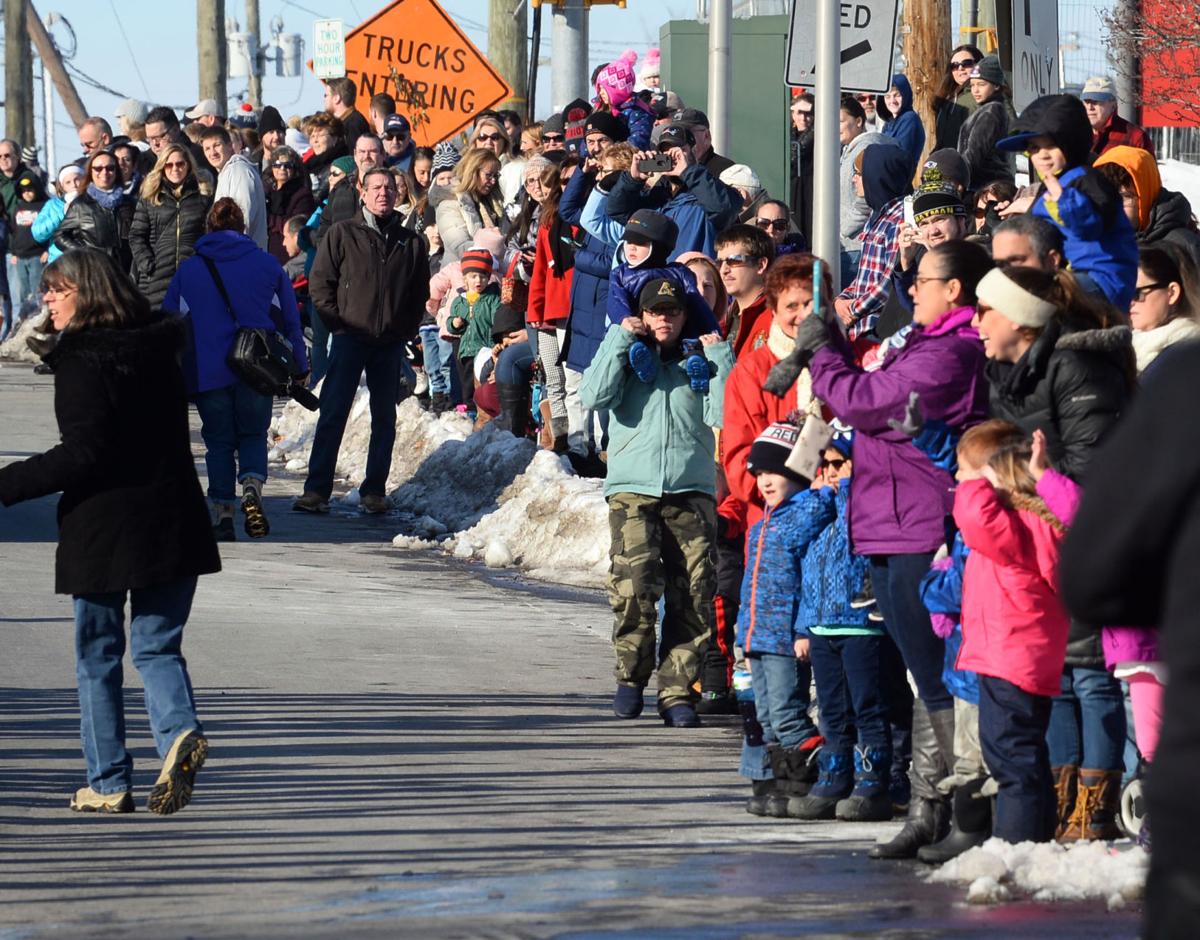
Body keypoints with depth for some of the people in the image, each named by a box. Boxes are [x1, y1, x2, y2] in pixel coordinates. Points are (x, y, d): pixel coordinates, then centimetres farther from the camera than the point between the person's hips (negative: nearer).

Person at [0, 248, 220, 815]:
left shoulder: (82, 359, -14)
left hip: (102, 526, -6)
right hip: (171, 523, 6)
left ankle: (108, 783, 9)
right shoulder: (159, 349, 8)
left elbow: (82, 456, -20)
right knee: (157, 646, 11)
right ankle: (179, 731, -16)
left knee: (97, 656, 7)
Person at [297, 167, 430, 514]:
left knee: (384, 418, 5)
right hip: (349, 339, -3)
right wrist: (337, 322, -4)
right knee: (333, 414, -6)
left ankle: (375, 490, 11)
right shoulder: (342, 234, 4)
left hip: (390, 343, 3)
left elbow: (420, 293, 17)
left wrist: (405, 330, 5)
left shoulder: (411, 242, 11)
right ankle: (317, 490, -7)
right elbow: (319, 282, 4)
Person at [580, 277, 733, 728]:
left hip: (691, 490, 1)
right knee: (633, 586, -19)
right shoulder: (626, 357, 14)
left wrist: (718, 355, -1)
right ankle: (631, 675, 1)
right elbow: (594, 396, -4)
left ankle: (676, 691, 0)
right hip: (632, 488, -1)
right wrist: (620, 338, -3)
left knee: (692, 597, -7)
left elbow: (721, 414, 0)